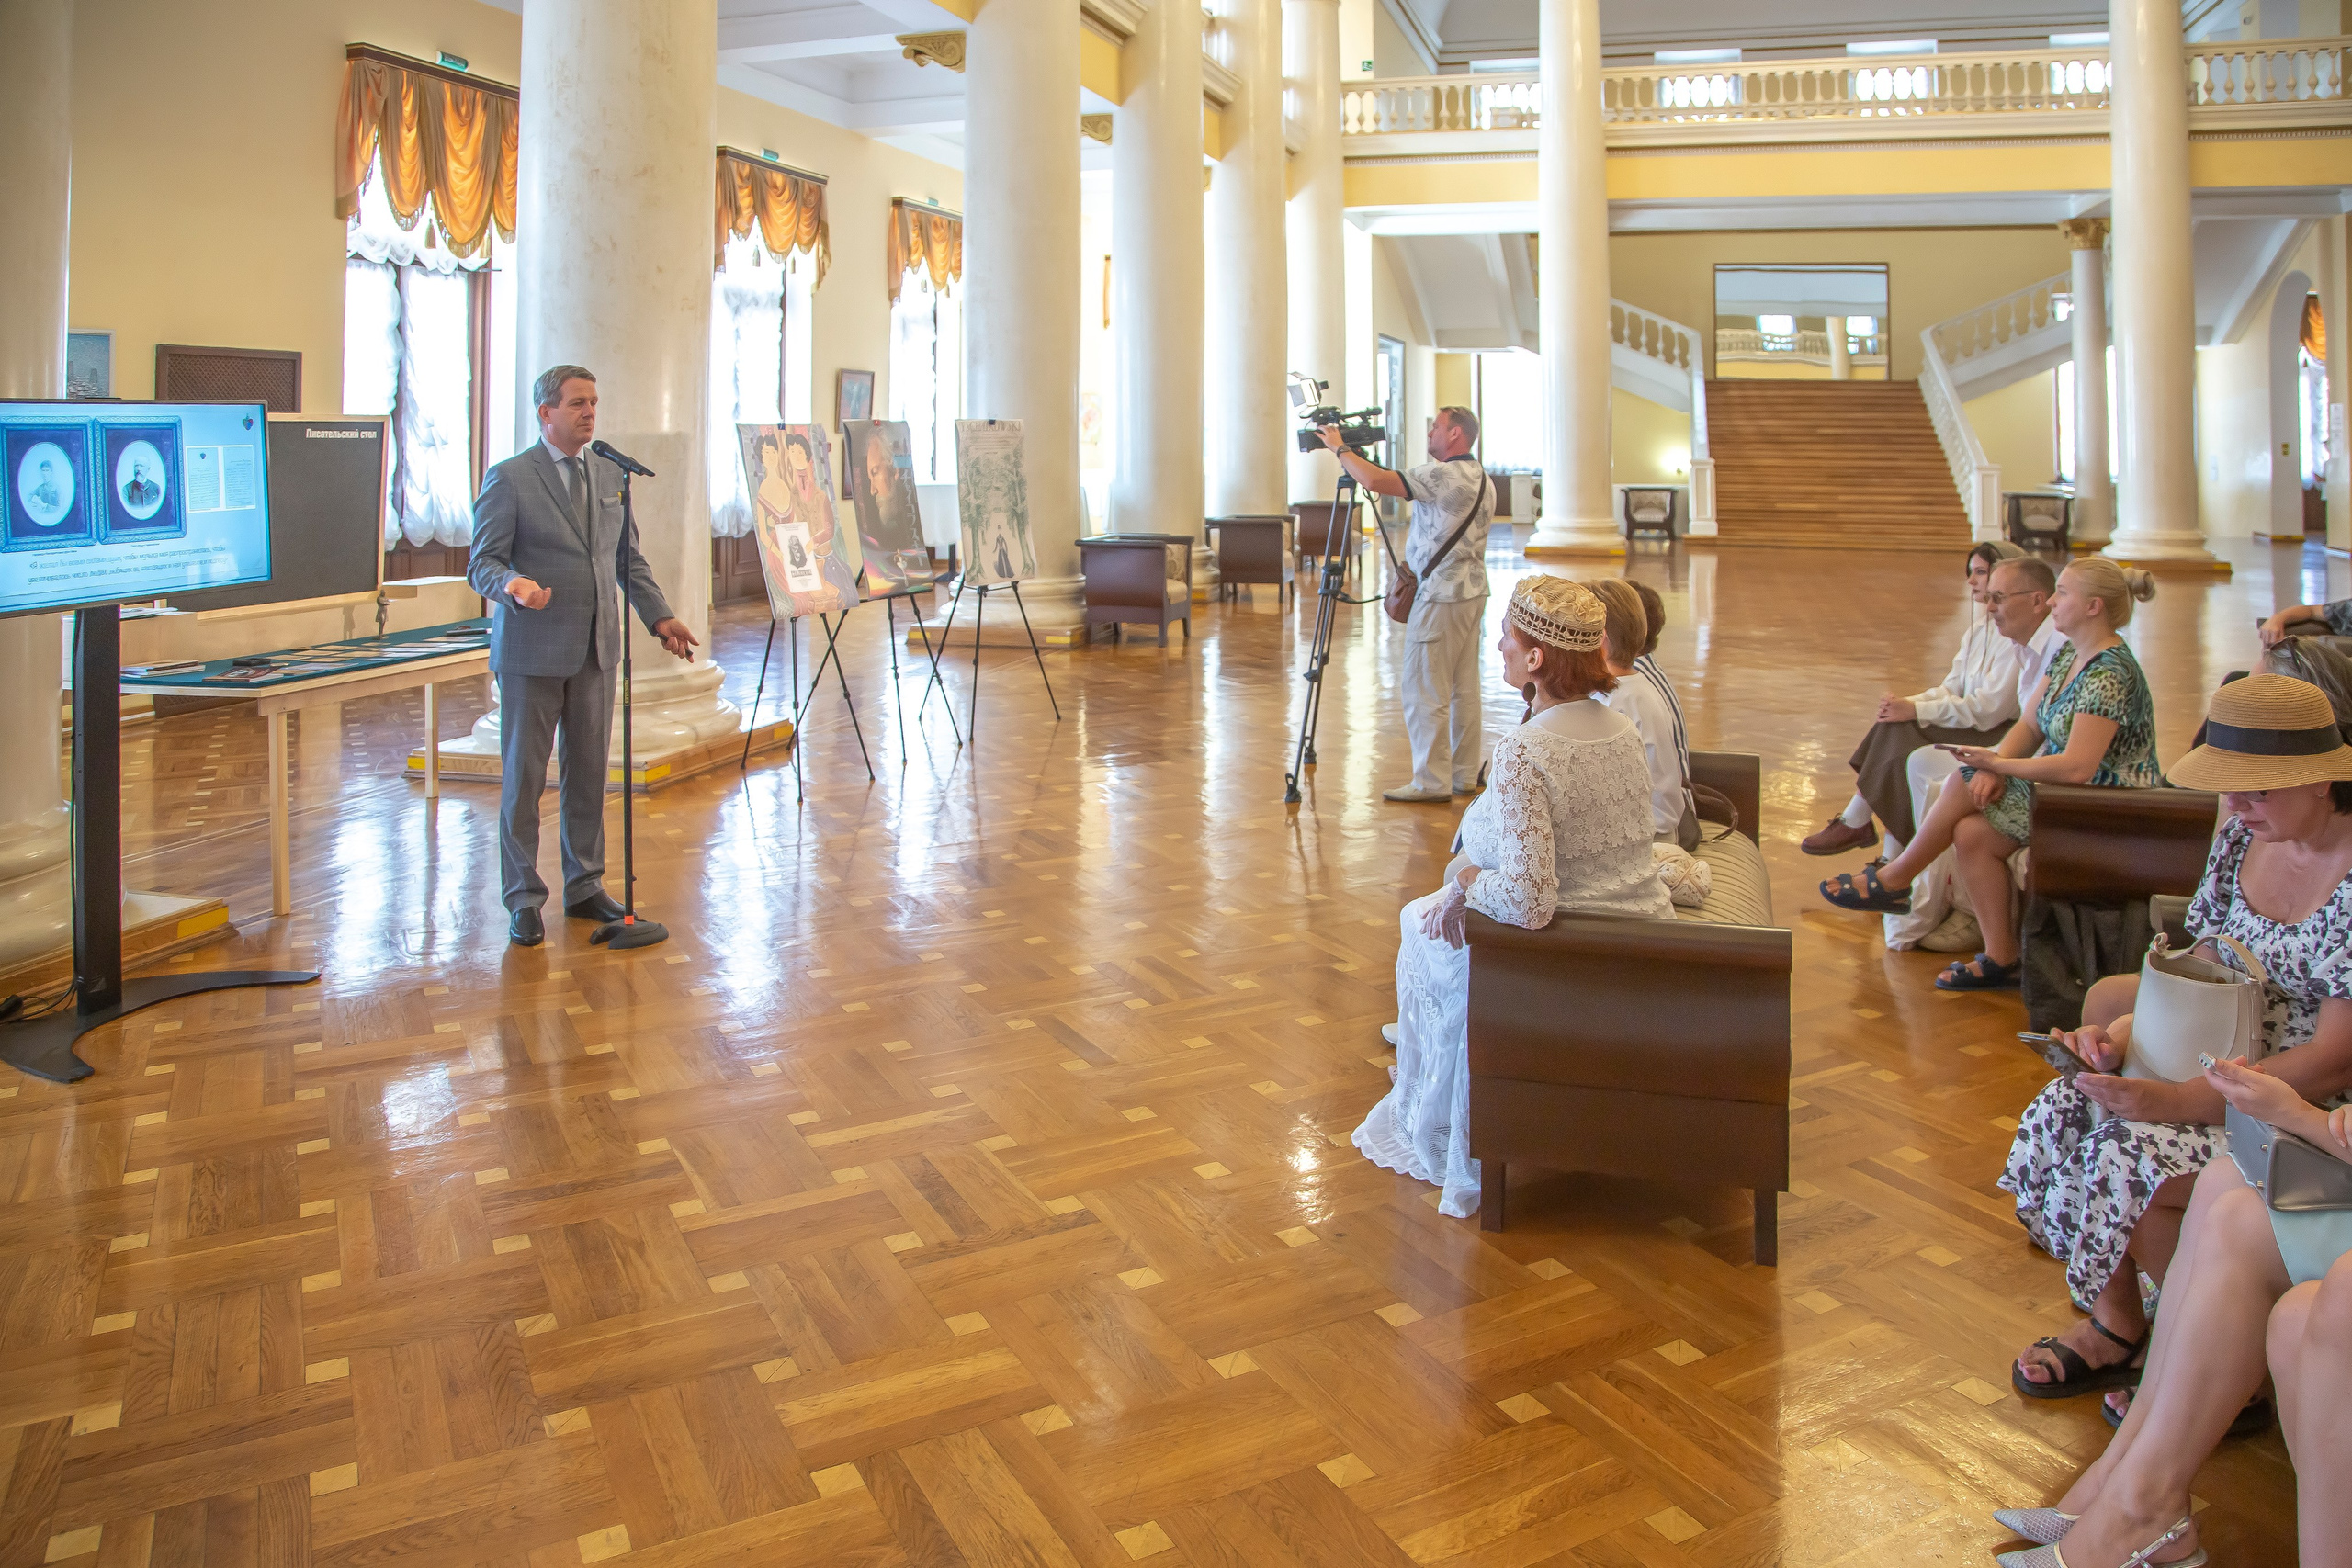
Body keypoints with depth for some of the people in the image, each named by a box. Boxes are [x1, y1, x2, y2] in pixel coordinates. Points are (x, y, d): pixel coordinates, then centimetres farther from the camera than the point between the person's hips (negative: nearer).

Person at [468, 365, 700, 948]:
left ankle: (585, 886, 23)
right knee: (523, 775, 2)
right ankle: (523, 900, 12)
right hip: (532, 650, -5)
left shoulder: (608, 476, 12)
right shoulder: (509, 478, -6)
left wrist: (660, 617, 7)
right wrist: (514, 586, -29)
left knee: (590, 770, 10)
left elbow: (628, 558, 17)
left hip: (596, 648, 5)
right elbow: (482, 563, -8)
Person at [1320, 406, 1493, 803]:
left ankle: (1432, 781, -2)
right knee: (1464, 689, 12)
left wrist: (1340, 448, -9)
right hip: (1472, 591, 10)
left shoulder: (1443, 475, -16)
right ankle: (1465, 776, 17)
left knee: (1424, 690, -5)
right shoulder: (1482, 480, 14)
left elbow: (1376, 480, -22)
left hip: (1441, 595, -10)